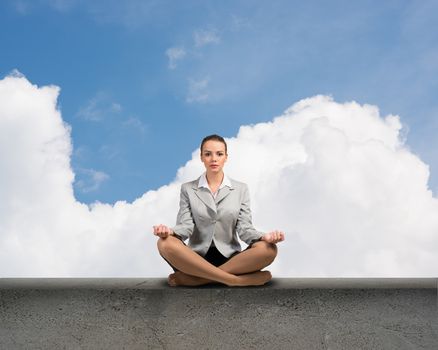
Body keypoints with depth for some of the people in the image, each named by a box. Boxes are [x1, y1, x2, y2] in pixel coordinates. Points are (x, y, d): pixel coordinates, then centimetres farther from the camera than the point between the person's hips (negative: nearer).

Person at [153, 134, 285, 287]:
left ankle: (193, 278, -31)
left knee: (268, 249, -29)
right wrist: (169, 231, -25)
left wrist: (265, 237, -20)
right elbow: (186, 225, -1)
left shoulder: (241, 189, 11)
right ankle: (236, 280, -35)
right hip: (197, 258, -1)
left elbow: (244, 228, 2)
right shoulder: (188, 189, 10)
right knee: (165, 244, -32)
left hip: (229, 258, 1)